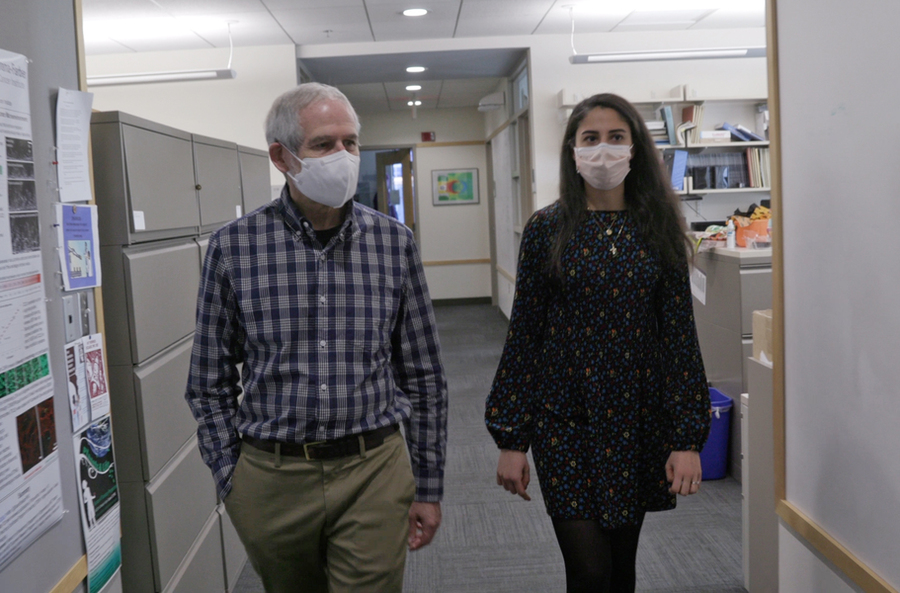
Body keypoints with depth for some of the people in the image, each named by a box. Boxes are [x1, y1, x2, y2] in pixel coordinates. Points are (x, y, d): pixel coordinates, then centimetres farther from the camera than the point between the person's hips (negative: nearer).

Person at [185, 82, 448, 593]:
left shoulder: (394, 242, -1)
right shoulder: (233, 247, -4)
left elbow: (424, 376, 4)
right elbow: (211, 384, 3)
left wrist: (429, 487, 4)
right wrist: (231, 483, 0)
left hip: (373, 474, 0)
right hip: (271, 479, 1)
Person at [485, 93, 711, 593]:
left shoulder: (658, 229, 1)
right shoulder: (546, 229, -3)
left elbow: (679, 332, 0)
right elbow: (524, 335, -2)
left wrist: (688, 437, -5)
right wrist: (510, 440, -3)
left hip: (638, 419, 2)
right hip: (566, 420, -2)